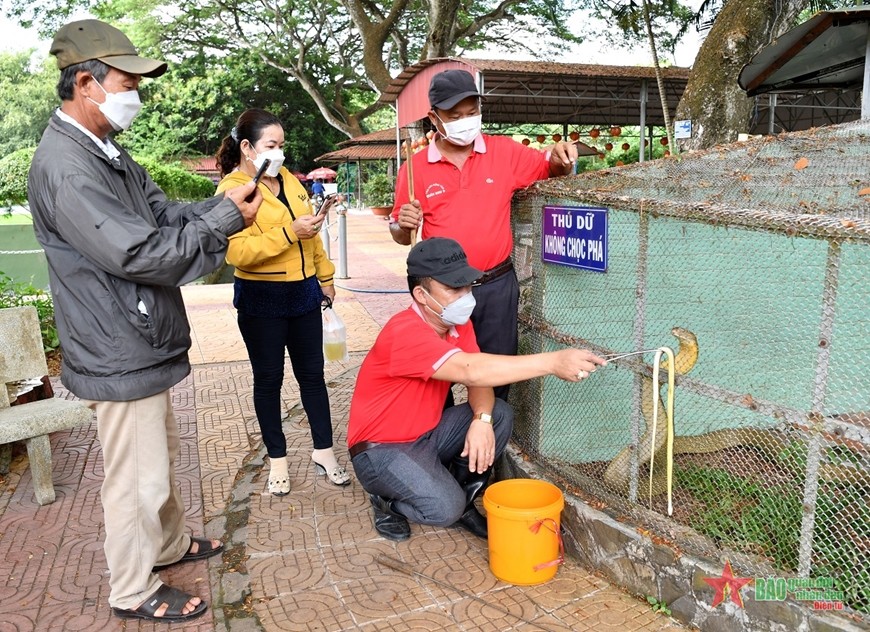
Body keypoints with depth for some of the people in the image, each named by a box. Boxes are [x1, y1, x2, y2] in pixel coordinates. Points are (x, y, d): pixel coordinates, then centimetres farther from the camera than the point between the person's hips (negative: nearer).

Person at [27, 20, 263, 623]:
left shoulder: (107, 152, 9)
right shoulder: (64, 167, -23)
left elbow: (165, 214, 9)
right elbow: (141, 255, -28)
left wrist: (224, 203, -8)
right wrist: (226, 219, -19)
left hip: (142, 345, 10)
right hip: (120, 357, -10)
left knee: (163, 450, 25)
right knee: (138, 480, 5)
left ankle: (170, 543, 45)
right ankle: (134, 592, 25)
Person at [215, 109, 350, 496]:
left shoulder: (289, 180, 10)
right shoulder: (232, 188, -10)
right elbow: (238, 251, -23)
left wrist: (325, 277, 19)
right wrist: (289, 232, -27)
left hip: (303, 293, 6)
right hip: (261, 300, -5)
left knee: (312, 373, 11)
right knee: (269, 379, 9)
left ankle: (324, 451, 25)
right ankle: (277, 459, 24)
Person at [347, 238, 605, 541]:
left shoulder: (456, 321, -2)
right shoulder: (406, 333, -30)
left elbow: (480, 380, -3)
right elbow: (470, 371, -43)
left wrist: (482, 418, -25)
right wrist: (552, 362, -46)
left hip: (427, 434, 8)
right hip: (383, 449, -8)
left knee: (500, 414, -10)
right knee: (445, 508, -27)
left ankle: (463, 501, 7)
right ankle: (387, 501, 5)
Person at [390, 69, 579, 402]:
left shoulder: (504, 151, 0)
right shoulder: (416, 167, -1)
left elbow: (549, 168, 13)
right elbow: (400, 237, 8)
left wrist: (560, 158, -10)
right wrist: (404, 225, -15)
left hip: (497, 285, 1)